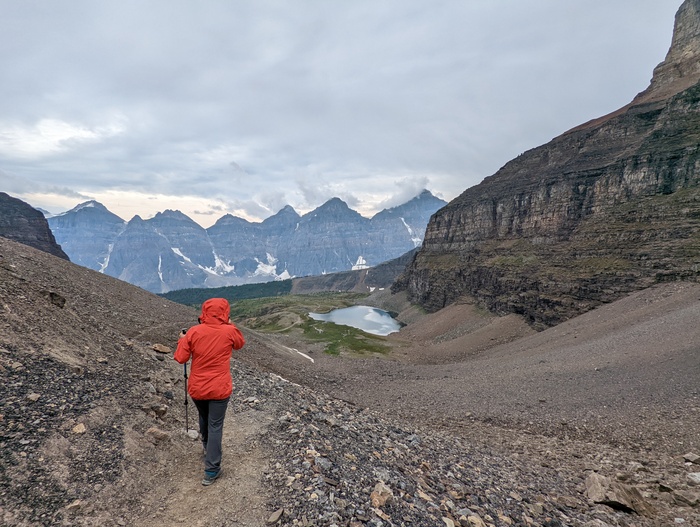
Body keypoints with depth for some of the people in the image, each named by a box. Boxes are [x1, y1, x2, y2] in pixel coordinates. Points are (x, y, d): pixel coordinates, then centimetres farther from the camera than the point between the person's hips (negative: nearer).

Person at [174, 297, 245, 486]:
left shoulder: (193, 332, -10)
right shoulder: (229, 331, -13)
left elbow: (181, 358, -5)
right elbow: (240, 344, 8)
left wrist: (182, 340, 9)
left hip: (197, 388, 3)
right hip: (219, 389, -3)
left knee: (203, 419, 26)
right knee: (215, 426, 6)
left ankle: (207, 448, 49)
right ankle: (211, 470, 7)